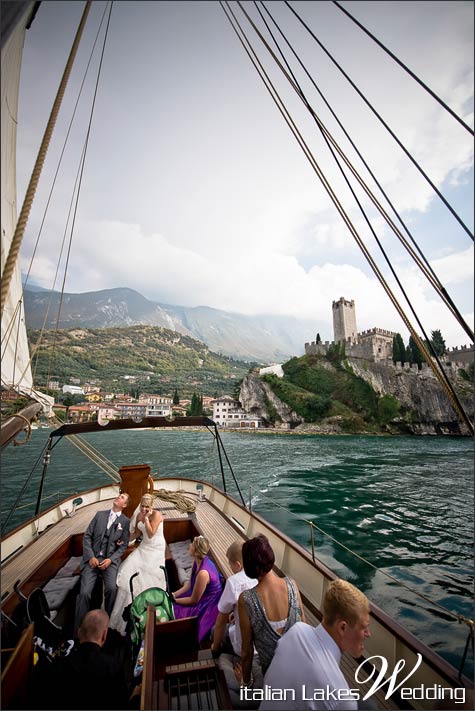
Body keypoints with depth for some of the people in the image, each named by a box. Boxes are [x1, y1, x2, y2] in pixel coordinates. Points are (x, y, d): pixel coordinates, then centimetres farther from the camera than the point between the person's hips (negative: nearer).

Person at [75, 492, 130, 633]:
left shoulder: (125, 521, 3)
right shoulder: (100, 514, 9)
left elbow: (123, 545, 2)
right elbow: (87, 536, 6)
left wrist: (110, 559, -11)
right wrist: (91, 557, -6)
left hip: (110, 560, -1)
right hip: (92, 559, 2)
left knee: (111, 588, -24)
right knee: (84, 592, -18)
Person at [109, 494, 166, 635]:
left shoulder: (156, 514, -20)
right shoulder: (139, 515, 2)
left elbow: (151, 534, -25)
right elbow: (136, 534, 12)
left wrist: (146, 518, -25)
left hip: (156, 549, -7)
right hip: (144, 547, 7)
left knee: (148, 578, -9)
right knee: (130, 571, -4)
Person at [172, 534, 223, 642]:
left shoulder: (203, 573, -35)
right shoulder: (197, 561, -9)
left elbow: (193, 600, -21)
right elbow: (190, 583, 6)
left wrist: (174, 600, -10)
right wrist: (174, 594, -4)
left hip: (208, 606, -8)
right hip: (200, 596, 8)